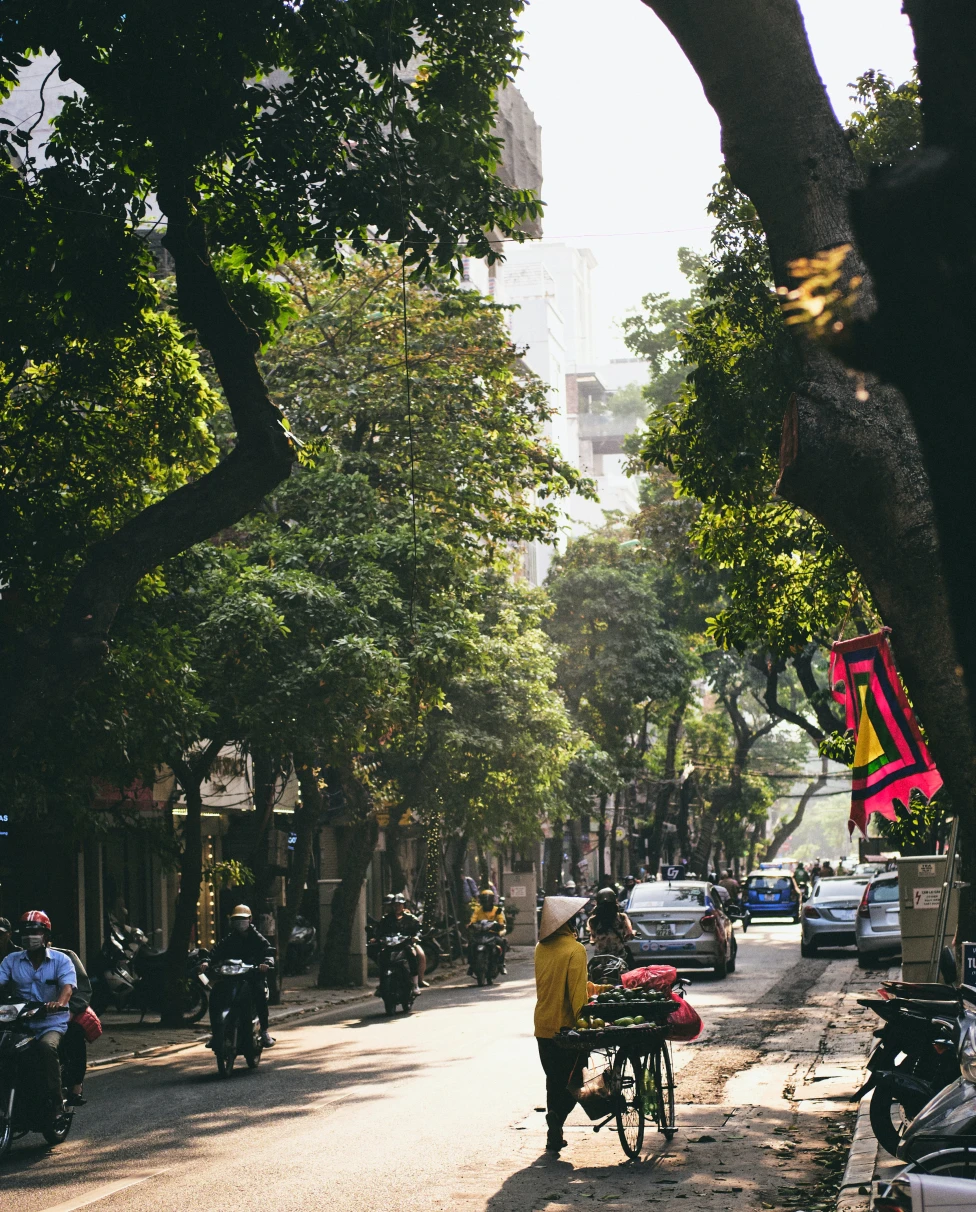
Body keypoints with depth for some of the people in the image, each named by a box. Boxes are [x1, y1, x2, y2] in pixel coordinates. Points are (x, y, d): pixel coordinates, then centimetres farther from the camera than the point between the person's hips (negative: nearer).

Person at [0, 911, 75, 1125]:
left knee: (46, 1047, -34)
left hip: (52, 1022, -3)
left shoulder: (61, 960, 4)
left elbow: (67, 986, -13)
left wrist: (59, 1002, -36)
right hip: (20, 1022, 3)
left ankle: (55, 1104, -28)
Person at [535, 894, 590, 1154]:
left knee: (554, 1081, 16)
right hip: (565, 1026, -6)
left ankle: (554, 1137, 19)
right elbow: (577, 992, -19)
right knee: (573, 1081, 4)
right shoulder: (574, 949, -14)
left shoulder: (541, 948, 7)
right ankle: (557, 1115, -21)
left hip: (543, 1026, 6)